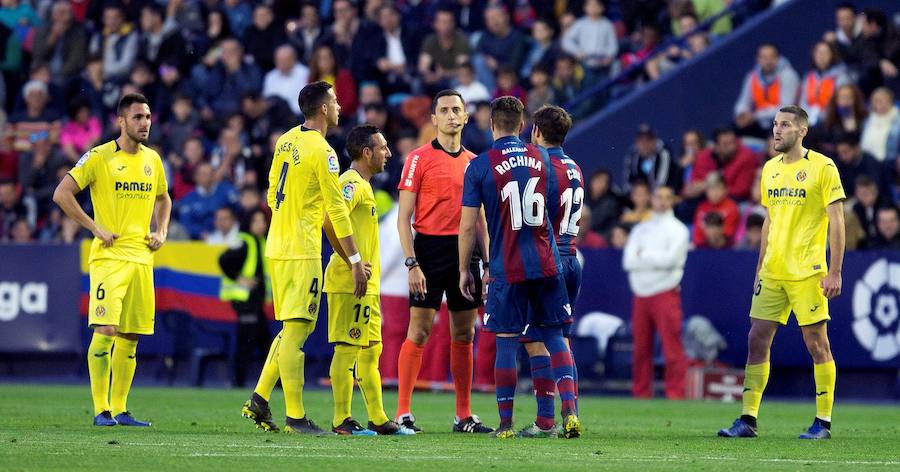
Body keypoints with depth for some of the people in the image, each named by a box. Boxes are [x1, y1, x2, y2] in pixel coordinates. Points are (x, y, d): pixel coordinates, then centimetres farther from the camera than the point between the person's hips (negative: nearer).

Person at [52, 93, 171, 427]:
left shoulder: (152, 160, 13)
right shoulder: (99, 157, -6)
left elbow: (163, 199, 31)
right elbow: (62, 194, -8)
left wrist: (161, 231, 13)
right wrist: (96, 229, -11)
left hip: (141, 258, 6)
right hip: (109, 257, -6)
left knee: (130, 337, 6)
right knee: (105, 330, -14)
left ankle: (120, 409, 12)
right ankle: (101, 409, -10)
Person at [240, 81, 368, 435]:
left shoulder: (286, 142, 11)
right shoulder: (321, 151, -13)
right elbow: (337, 210, -14)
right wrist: (355, 261, -10)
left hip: (277, 247, 8)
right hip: (302, 252, -8)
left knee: (292, 329, 17)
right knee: (296, 331, -7)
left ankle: (259, 400, 13)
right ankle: (295, 418, -7)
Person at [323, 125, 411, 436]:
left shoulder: (362, 185, 19)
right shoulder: (351, 183, -13)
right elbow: (330, 222, -26)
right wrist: (353, 263, -21)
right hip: (351, 282, -10)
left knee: (370, 350, 11)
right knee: (348, 347, -7)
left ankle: (378, 419, 15)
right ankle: (342, 420, -5)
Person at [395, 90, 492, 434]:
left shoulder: (474, 162, 14)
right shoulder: (419, 159, -2)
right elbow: (403, 218, -5)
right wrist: (412, 264, -14)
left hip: (465, 252, 5)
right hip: (430, 250, -5)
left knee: (464, 335, 7)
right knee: (418, 331, -6)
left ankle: (464, 416, 12)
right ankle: (403, 412, -3)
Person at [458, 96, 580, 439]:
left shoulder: (479, 166, -5)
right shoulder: (541, 158, 6)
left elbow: (468, 226, -4)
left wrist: (464, 270, 5)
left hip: (507, 269, -3)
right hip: (546, 265, 3)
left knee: (506, 343, 3)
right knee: (554, 336, 8)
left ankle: (505, 424, 6)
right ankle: (569, 412, -5)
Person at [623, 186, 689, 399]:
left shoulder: (678, 229, 4)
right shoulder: (640, 229, 18)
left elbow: (670, 259, -11)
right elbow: (628, 261, 4)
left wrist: (643, 255, -1)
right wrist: (656, 260, -7)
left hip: (665, 294, -5)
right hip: (641, 296, 5)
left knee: (671, 347, -10)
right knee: (641, 348, 5)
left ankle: (675, 394, -11)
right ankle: (641, 394, 9)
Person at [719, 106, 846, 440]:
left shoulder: (822, 167, -7)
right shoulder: (770, 169, 13)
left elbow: (836, 221, -8)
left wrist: (835, 271, -14)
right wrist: (760, 267, 17)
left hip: (807, 272, -6)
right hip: (772, 272, 6)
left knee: (816, 343, -2)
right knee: (756, 340, 2)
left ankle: (823, 422, 5)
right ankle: (748, 419, 6)